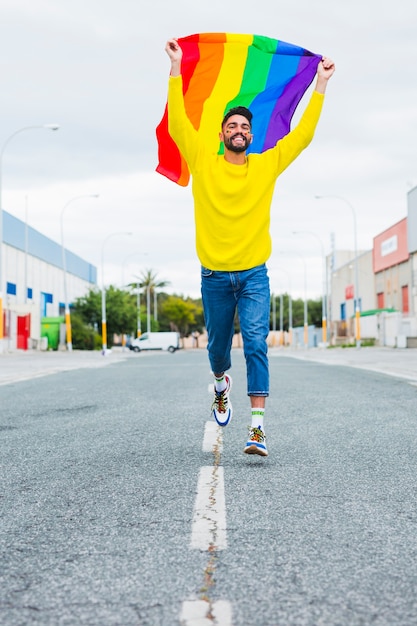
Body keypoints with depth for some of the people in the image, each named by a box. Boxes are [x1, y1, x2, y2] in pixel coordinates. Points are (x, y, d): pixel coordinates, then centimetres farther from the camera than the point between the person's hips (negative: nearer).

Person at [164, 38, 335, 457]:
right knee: (218, 345, 15)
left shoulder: (267, 165, 5)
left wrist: (320, 83, 6)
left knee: (256, 344, -13)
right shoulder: (204, 165, 2)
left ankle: (257, 427, -14)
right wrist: (176, 68, -3)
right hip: (214, 277, 1)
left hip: (254, 276, 0)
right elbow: (178, 124, -3)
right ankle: (221, 384, 49)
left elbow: (302, 134, 6)